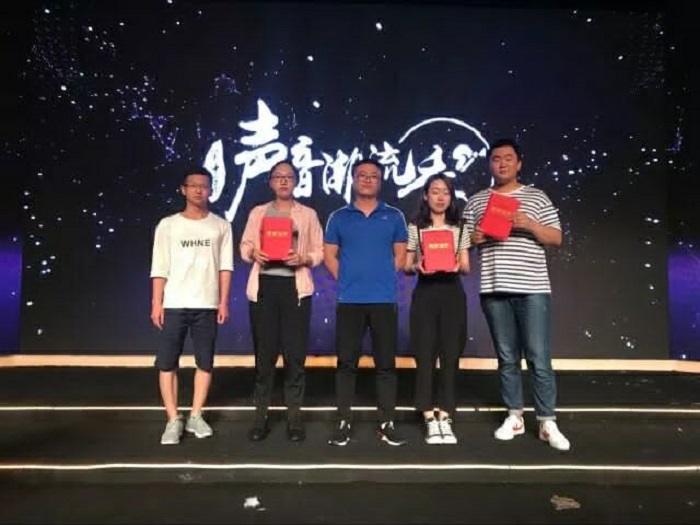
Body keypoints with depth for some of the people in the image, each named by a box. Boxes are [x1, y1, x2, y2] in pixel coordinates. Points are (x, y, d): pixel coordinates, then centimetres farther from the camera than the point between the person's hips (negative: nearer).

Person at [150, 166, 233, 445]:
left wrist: (224, 301, -2)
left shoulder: (221, 226, 7)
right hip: (174, 304, -1)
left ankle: (195, 416, 21)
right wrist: (156, 303, -4)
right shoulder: (168, 225, 5)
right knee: (167, 363, 1)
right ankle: (173, 420, 12)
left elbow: (225, 266, 4)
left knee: (205, 362, 7)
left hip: (207, 305, 1)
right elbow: (159, 268, 2)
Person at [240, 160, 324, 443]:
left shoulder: (308, 214, 11)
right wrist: (254, 253, -10)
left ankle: (294, 416, 11)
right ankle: (261, 415, 13)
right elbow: (244, 245, 12)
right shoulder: (258, 212, 14)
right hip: (264, 285, 1)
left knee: (295, 352, 0)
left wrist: (304, 258, -13)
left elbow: (320, 251, 7)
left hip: (295, 286, -1)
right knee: (264, 352, 3)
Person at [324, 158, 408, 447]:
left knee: (386, 363, 4)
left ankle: (387, 424, 13)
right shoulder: (339, 217, 8)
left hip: (384, 299, 0)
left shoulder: (394, 216, 9)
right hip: (349, 300, 0)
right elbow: (329, 255, 9)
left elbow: (401, 254, 10)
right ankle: (344, 422, 13)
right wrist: (347, 280, 1)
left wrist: (383, 277, 2)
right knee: (346, 362, 3)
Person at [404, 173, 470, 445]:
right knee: (425, 355, -2)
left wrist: (457, 266, -13)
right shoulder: (415, 227, 5)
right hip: (425, 293, -1)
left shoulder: (459, 228, 10)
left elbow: (466, 267, 8)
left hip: (452, 293, 2)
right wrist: (417, 267, -16)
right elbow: (405, 266, 5)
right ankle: (430, 419, 8)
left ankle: (445, 417, 11)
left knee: (450, 356, 1)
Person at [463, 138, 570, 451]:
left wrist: (530, 224, -12)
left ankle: (547, 422, 10)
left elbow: (556, 238, 5)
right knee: (507, 358, 9)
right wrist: (473, 239, -9)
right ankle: (514, 417, 21)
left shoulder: (537, 198, 7)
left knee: (539, 358, 0)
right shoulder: (476, 201, 12)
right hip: (494, 290, 2)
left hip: (533, 289, -1)